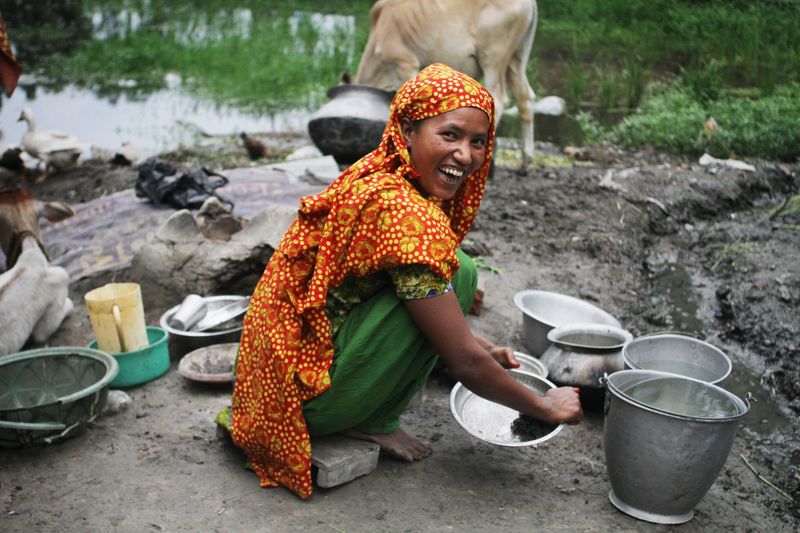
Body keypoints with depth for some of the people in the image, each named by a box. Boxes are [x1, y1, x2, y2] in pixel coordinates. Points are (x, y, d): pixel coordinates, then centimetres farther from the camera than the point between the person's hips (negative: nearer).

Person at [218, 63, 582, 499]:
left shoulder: (373, 182, 5)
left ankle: (371, 417, 11)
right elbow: (464, 364, -19)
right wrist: (545, 407, -4)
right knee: (457, 272, -14)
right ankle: (376, 423, -1)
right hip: (309, 394, -9)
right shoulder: (403, 212, -24)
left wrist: (486, 350, 13)